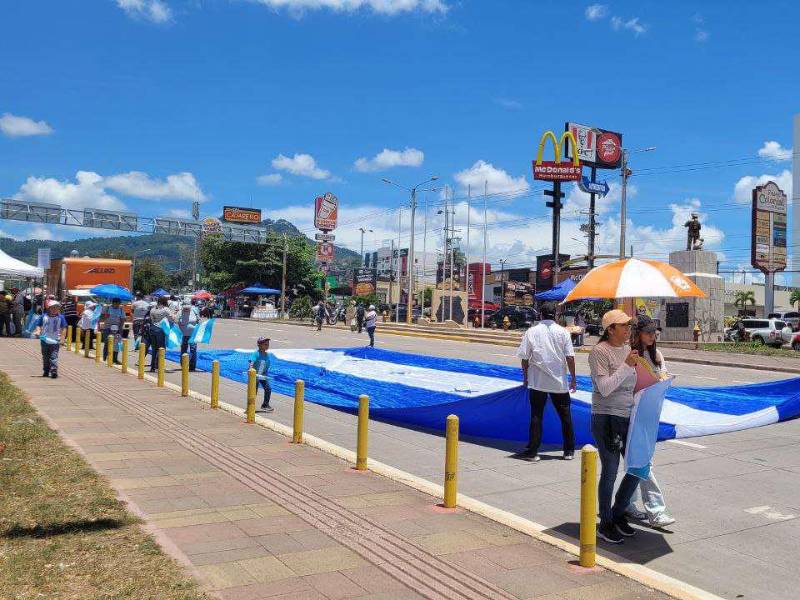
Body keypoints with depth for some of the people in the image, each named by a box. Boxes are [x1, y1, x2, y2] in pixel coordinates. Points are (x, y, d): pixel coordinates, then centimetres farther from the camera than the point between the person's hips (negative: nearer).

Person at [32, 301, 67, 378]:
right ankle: (46, 371, 25)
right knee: (45, 357, 14)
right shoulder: (44, 317, 2)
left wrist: (62, 339, -6)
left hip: (55, 341, -3)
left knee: (54, 357, -12)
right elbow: (38, 325, 12)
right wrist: (38, 331, -8)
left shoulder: (61, 317, -1)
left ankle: (54, 371, -14)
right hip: (45, 340, 3)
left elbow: (64, 328, 0)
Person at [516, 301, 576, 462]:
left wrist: (525, 377, 11)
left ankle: (532, 452, 4)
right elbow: (570, 357, -4)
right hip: (560, 382, 1)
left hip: (537, 382, 0)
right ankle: (569, 451, 20)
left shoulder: (531, 332, -2)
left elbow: (525, 358, -2)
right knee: (565, 416, 13)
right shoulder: (563, 332, -2)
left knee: (536, 416, 5)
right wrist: (573, 379, 5)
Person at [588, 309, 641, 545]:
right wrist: (626, 366, -22)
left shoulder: (627, 349, 11)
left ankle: (618, 515, 28)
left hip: (627, 417, 8)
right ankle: (605, 525, 15)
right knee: (610, 471, -1)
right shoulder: (599, 352, -12)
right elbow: (604, 388, -19)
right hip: (606, 419, -8)